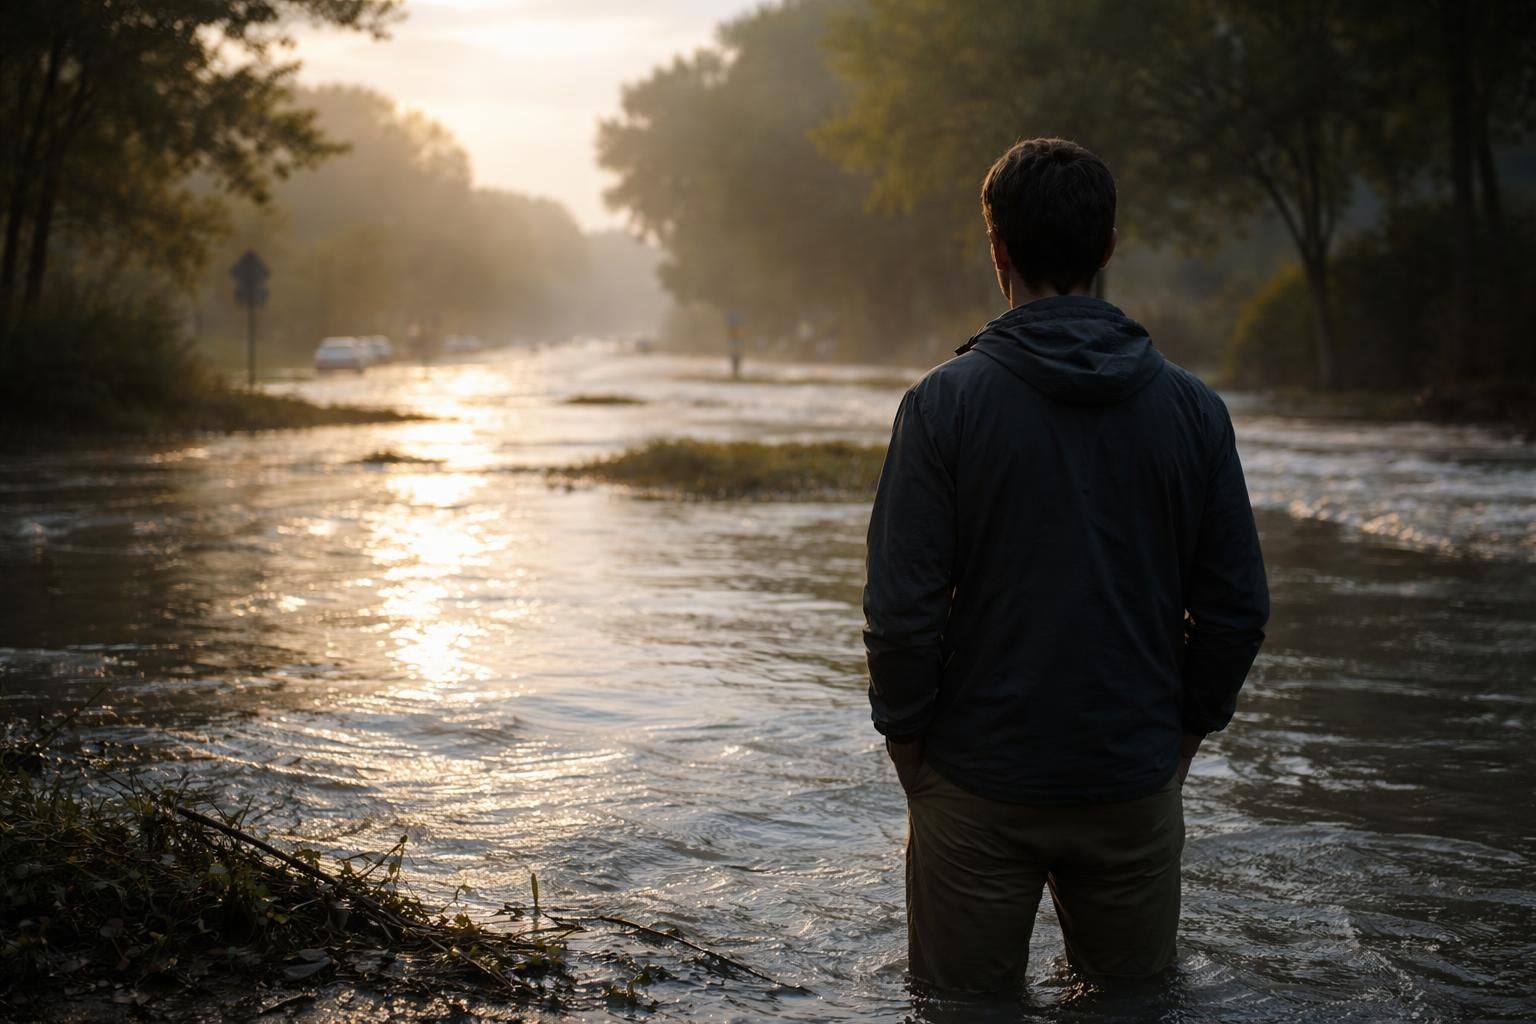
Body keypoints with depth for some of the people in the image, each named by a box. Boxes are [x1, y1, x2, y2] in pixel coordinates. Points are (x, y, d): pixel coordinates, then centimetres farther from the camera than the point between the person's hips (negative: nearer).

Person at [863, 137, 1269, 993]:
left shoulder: (945, 402, -10)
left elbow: (902, 609, -12)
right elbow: (1238, 608, 0)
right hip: (1137, 788, 2)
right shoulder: (1192, 408, -2)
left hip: (980, 791, -2)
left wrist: (910, 751, 1)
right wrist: (1181, 737, 13)